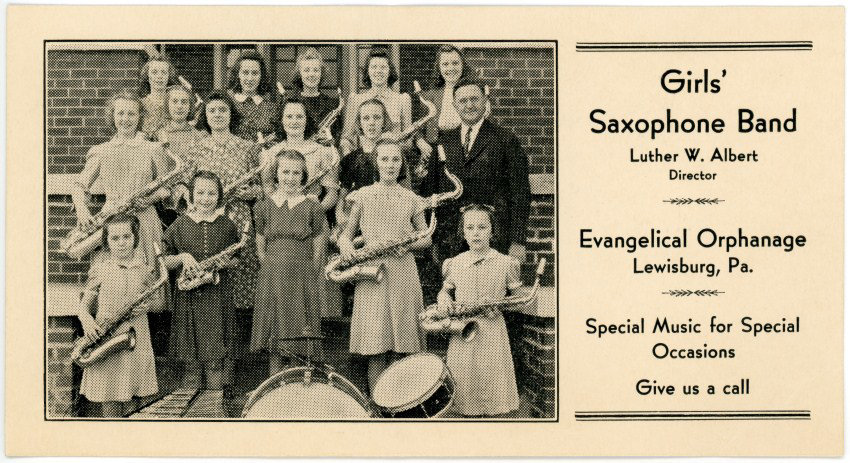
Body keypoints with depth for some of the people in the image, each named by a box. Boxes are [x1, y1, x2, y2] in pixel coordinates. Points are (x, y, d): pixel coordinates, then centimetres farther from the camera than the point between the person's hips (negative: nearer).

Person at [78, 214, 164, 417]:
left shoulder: (145, 269, 5)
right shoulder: (99, 270, 3)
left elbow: (159, 300, 16)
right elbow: (84, 306, 8)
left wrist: (148, 305, -7)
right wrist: (87, 322, -13)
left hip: (136, 340, 1)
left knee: (128, 396, 3)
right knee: (109, 402, -1)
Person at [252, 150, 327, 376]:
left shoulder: (312, 207, 0)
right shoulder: (264, 206, 6)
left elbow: (319, 245, 3)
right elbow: (261, 246, 13)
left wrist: (310, 273, 1)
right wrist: (271, 270, 8)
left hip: (303, 280, -2)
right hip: (272, 279, 2)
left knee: (301, 345, -4)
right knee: (275, 343, 5)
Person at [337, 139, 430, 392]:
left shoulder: (411, 199, 11)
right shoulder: (363, 196, 9)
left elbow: (427, 238, 14)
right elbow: (347, 232, 13)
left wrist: (408, 245, -6)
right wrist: (346, 245, -9)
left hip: (403, 273, 1)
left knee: (399, 345, 1)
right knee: (375, 345, -5)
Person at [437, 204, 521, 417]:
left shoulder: (505, 263, -1)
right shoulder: (455, 263, 6)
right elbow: (446, 290, 19)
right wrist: (443, 298, -4)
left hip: (492, 331, -2)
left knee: (491, 383, -1)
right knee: (463, 384, 4)